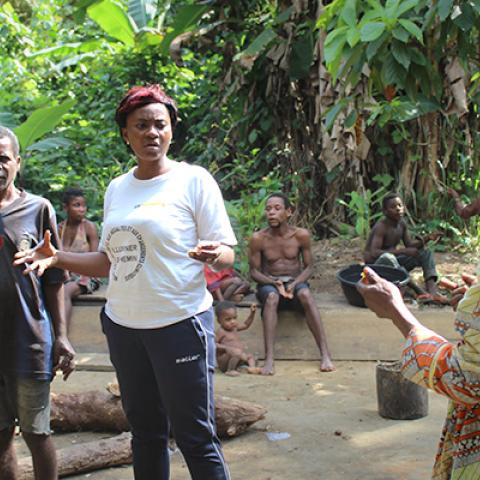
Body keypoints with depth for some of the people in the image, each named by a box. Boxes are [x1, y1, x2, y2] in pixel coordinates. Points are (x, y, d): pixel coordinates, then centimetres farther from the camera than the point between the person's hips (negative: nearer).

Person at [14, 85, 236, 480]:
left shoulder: (193, 180, -6)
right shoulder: (117, 189, 11)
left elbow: (226, 254, -7)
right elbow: (111, 261, 16)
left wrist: (213, 254, -30)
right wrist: (58, 258, 2)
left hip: (180, 324, -5)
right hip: (123, 327, 6)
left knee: (195, 437, -2)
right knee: (145, 432, 16)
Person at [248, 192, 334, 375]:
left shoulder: (301, 235, -4)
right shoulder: (258, 239, -7)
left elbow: (309, 267, 3)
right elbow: (254, 271, 0)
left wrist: (295, 283, -17)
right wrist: (274, 283, -18)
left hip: (295, 282, 0)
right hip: (269, 284, 0)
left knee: (306, 294, -35)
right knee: (271, 297, -37)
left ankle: (325, 355, -39)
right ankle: (269, 359, -43)